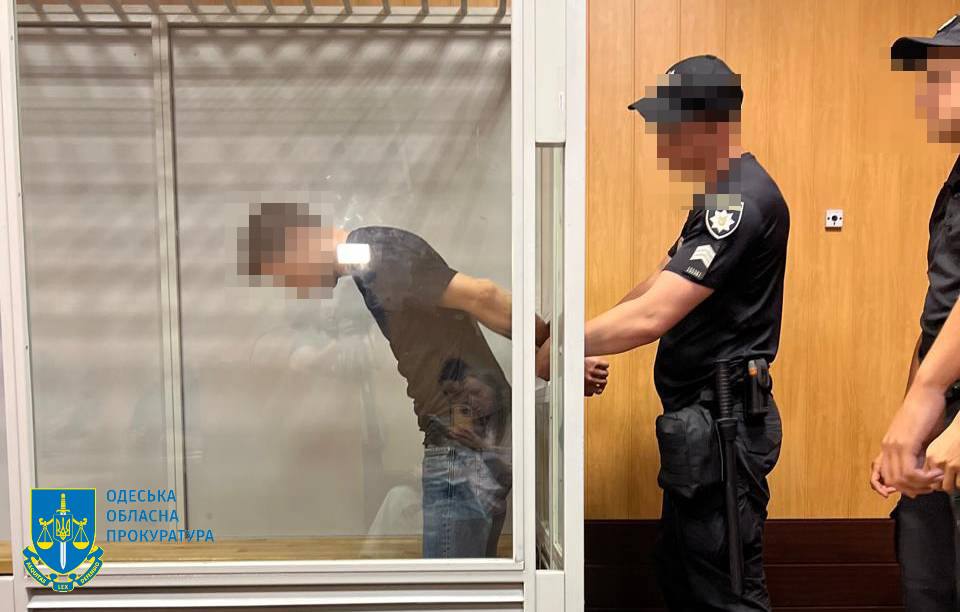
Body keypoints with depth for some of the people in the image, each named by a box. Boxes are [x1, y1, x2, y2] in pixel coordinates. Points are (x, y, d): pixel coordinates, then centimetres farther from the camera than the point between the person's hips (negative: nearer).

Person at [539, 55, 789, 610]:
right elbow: (658, 289, 15)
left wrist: (555, 352, -17)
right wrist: (582, 346, 6)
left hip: (721, 420, -10)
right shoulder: (722, 195, 14)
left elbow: (651, 315, -27)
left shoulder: (742, 198, -20)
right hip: (701, 417, 10)